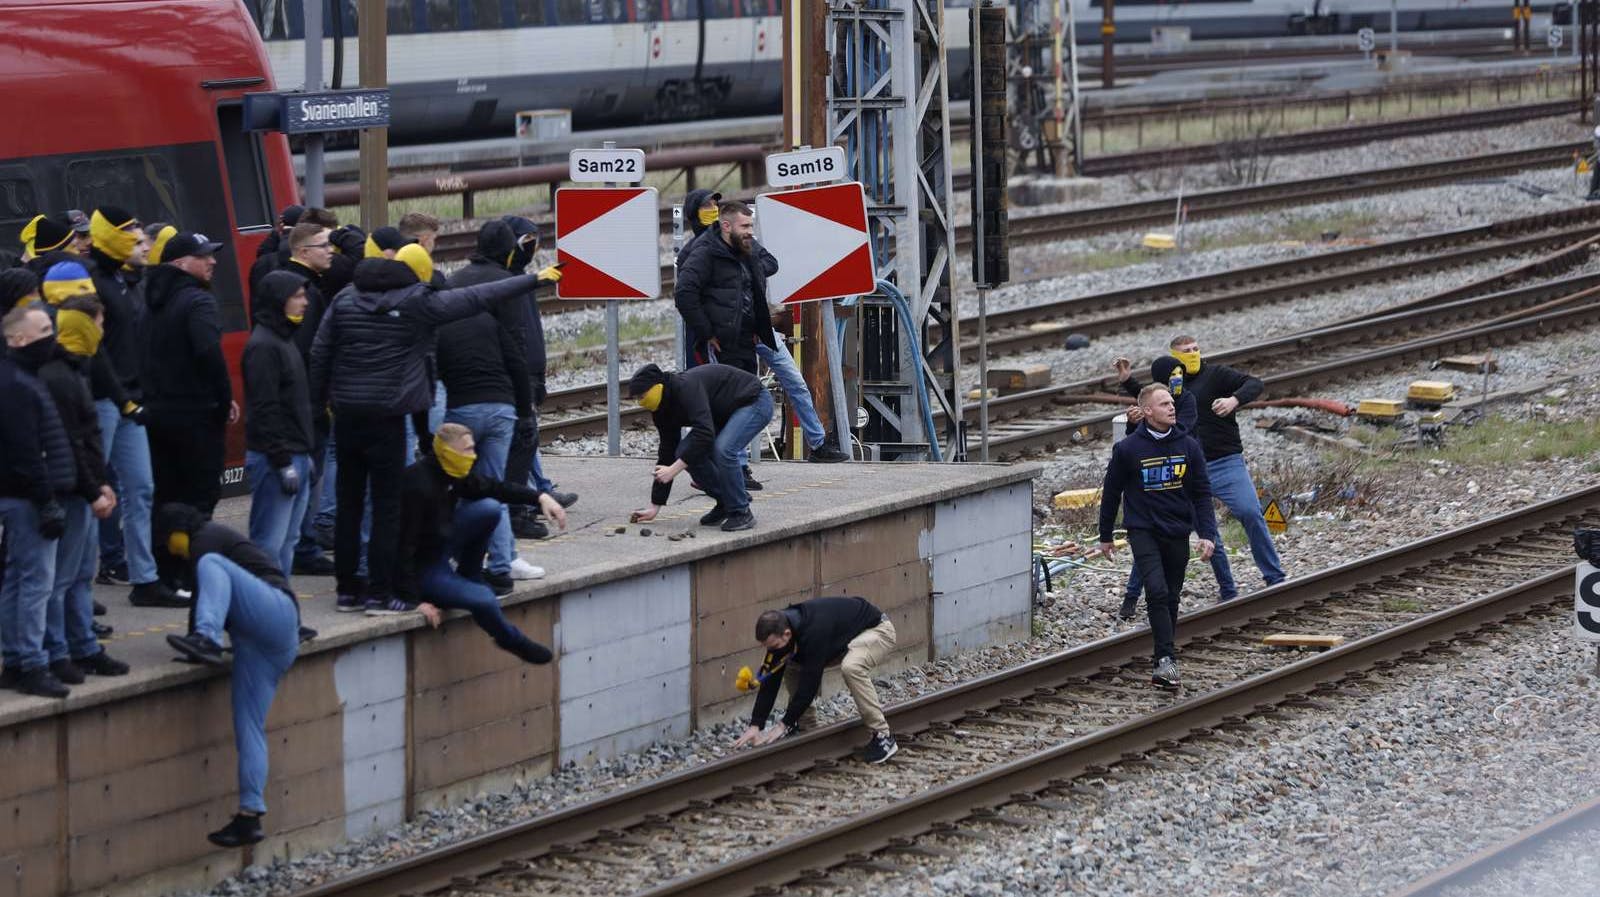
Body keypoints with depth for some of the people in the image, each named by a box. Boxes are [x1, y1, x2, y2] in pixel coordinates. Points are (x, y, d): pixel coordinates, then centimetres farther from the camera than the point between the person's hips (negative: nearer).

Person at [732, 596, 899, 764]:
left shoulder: (814, 631, -39)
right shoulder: (779, 631, -15)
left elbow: (810, 681, -35)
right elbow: (770, 680, -11)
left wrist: (785, 726, -28)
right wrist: (755, 726, -16)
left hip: (878, 630, -8)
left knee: (851, 667, -36)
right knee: (792, 668, -2)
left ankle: (883, 737, -24)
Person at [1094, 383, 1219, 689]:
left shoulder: (1189, 446, 2)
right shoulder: (1127, 449, -6)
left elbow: (1202, 493, 7)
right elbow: (1111, 493, 5)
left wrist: (1207, 534, -3)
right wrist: (1105, 537, 11)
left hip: (1178, 534, 3)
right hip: (1143, 531, -3)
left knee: (1171, 597, 10)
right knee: (1157, 591, -19)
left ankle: (1163, 656, 22)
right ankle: (1166, 659, -20)